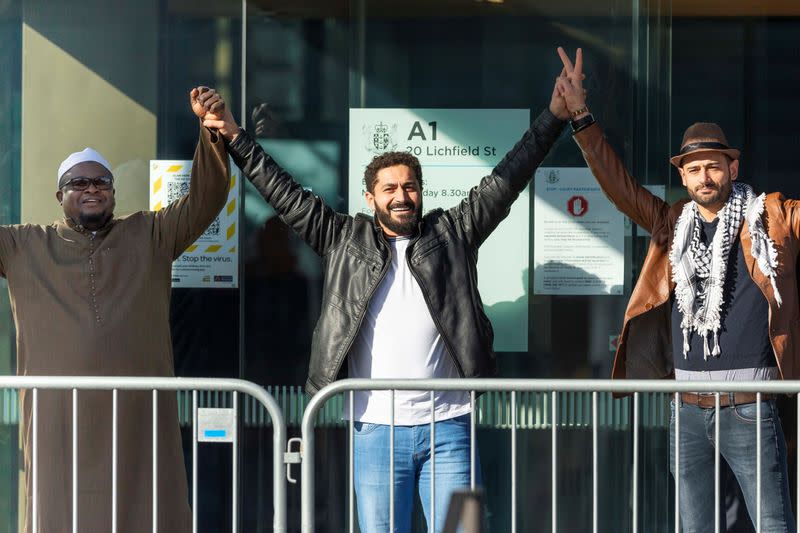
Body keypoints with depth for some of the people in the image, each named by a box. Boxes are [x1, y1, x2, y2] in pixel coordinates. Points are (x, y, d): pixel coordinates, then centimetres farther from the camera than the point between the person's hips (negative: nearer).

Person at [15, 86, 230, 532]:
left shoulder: (150, 236, 10)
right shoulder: (24, 247, 9)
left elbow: (205, 200, 3)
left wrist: (211, 131, -11)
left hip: (139, 419, 1)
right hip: (61, 424, 0)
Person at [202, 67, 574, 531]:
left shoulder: (451, 234, 9)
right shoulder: (345, 239, 10)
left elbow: (505, 182, 6)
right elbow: (286, 196, 11)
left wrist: (555, 117, 1)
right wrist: (236, 140, 6)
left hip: (448, 427, 0)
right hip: (376, 430, 0)